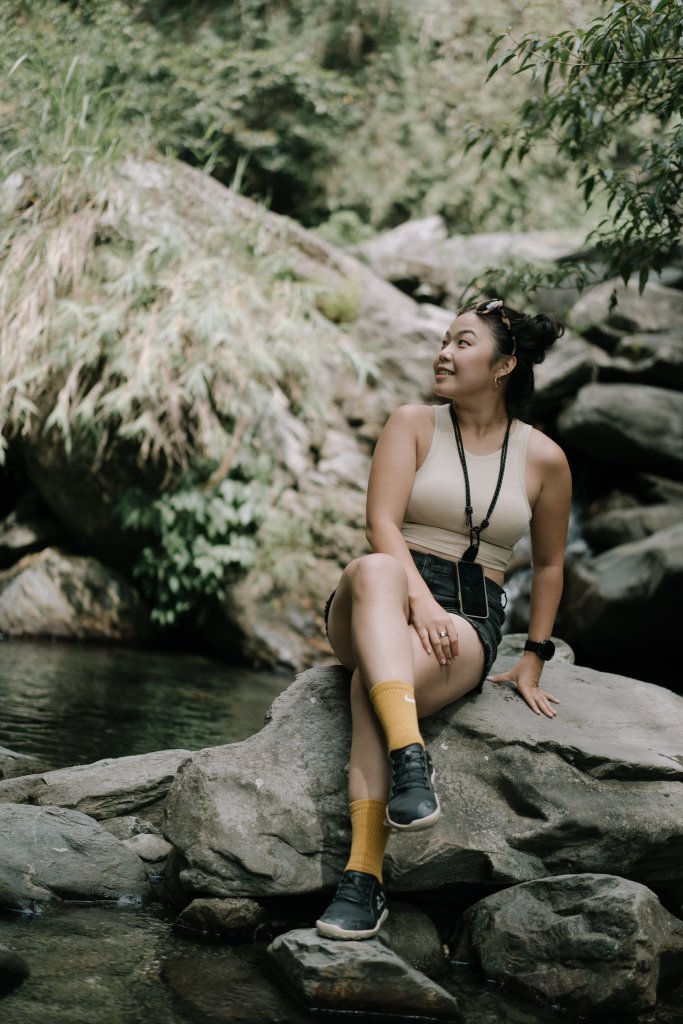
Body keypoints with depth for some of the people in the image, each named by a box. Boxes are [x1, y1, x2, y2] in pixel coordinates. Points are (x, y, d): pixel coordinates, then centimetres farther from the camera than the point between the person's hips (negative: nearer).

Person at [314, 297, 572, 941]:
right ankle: (410, 756, -57)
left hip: (468, 621, -1)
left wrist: (532, 664, 16)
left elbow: (549, 564, 19)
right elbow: (381, 524, -5)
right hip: (391, 598, 1)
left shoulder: (543, 459, 8)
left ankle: (364, 874, -45)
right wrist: (417, 597, -22)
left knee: (375, 680, -37)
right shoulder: (412, 424, 8)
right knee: (374, 571, -40)